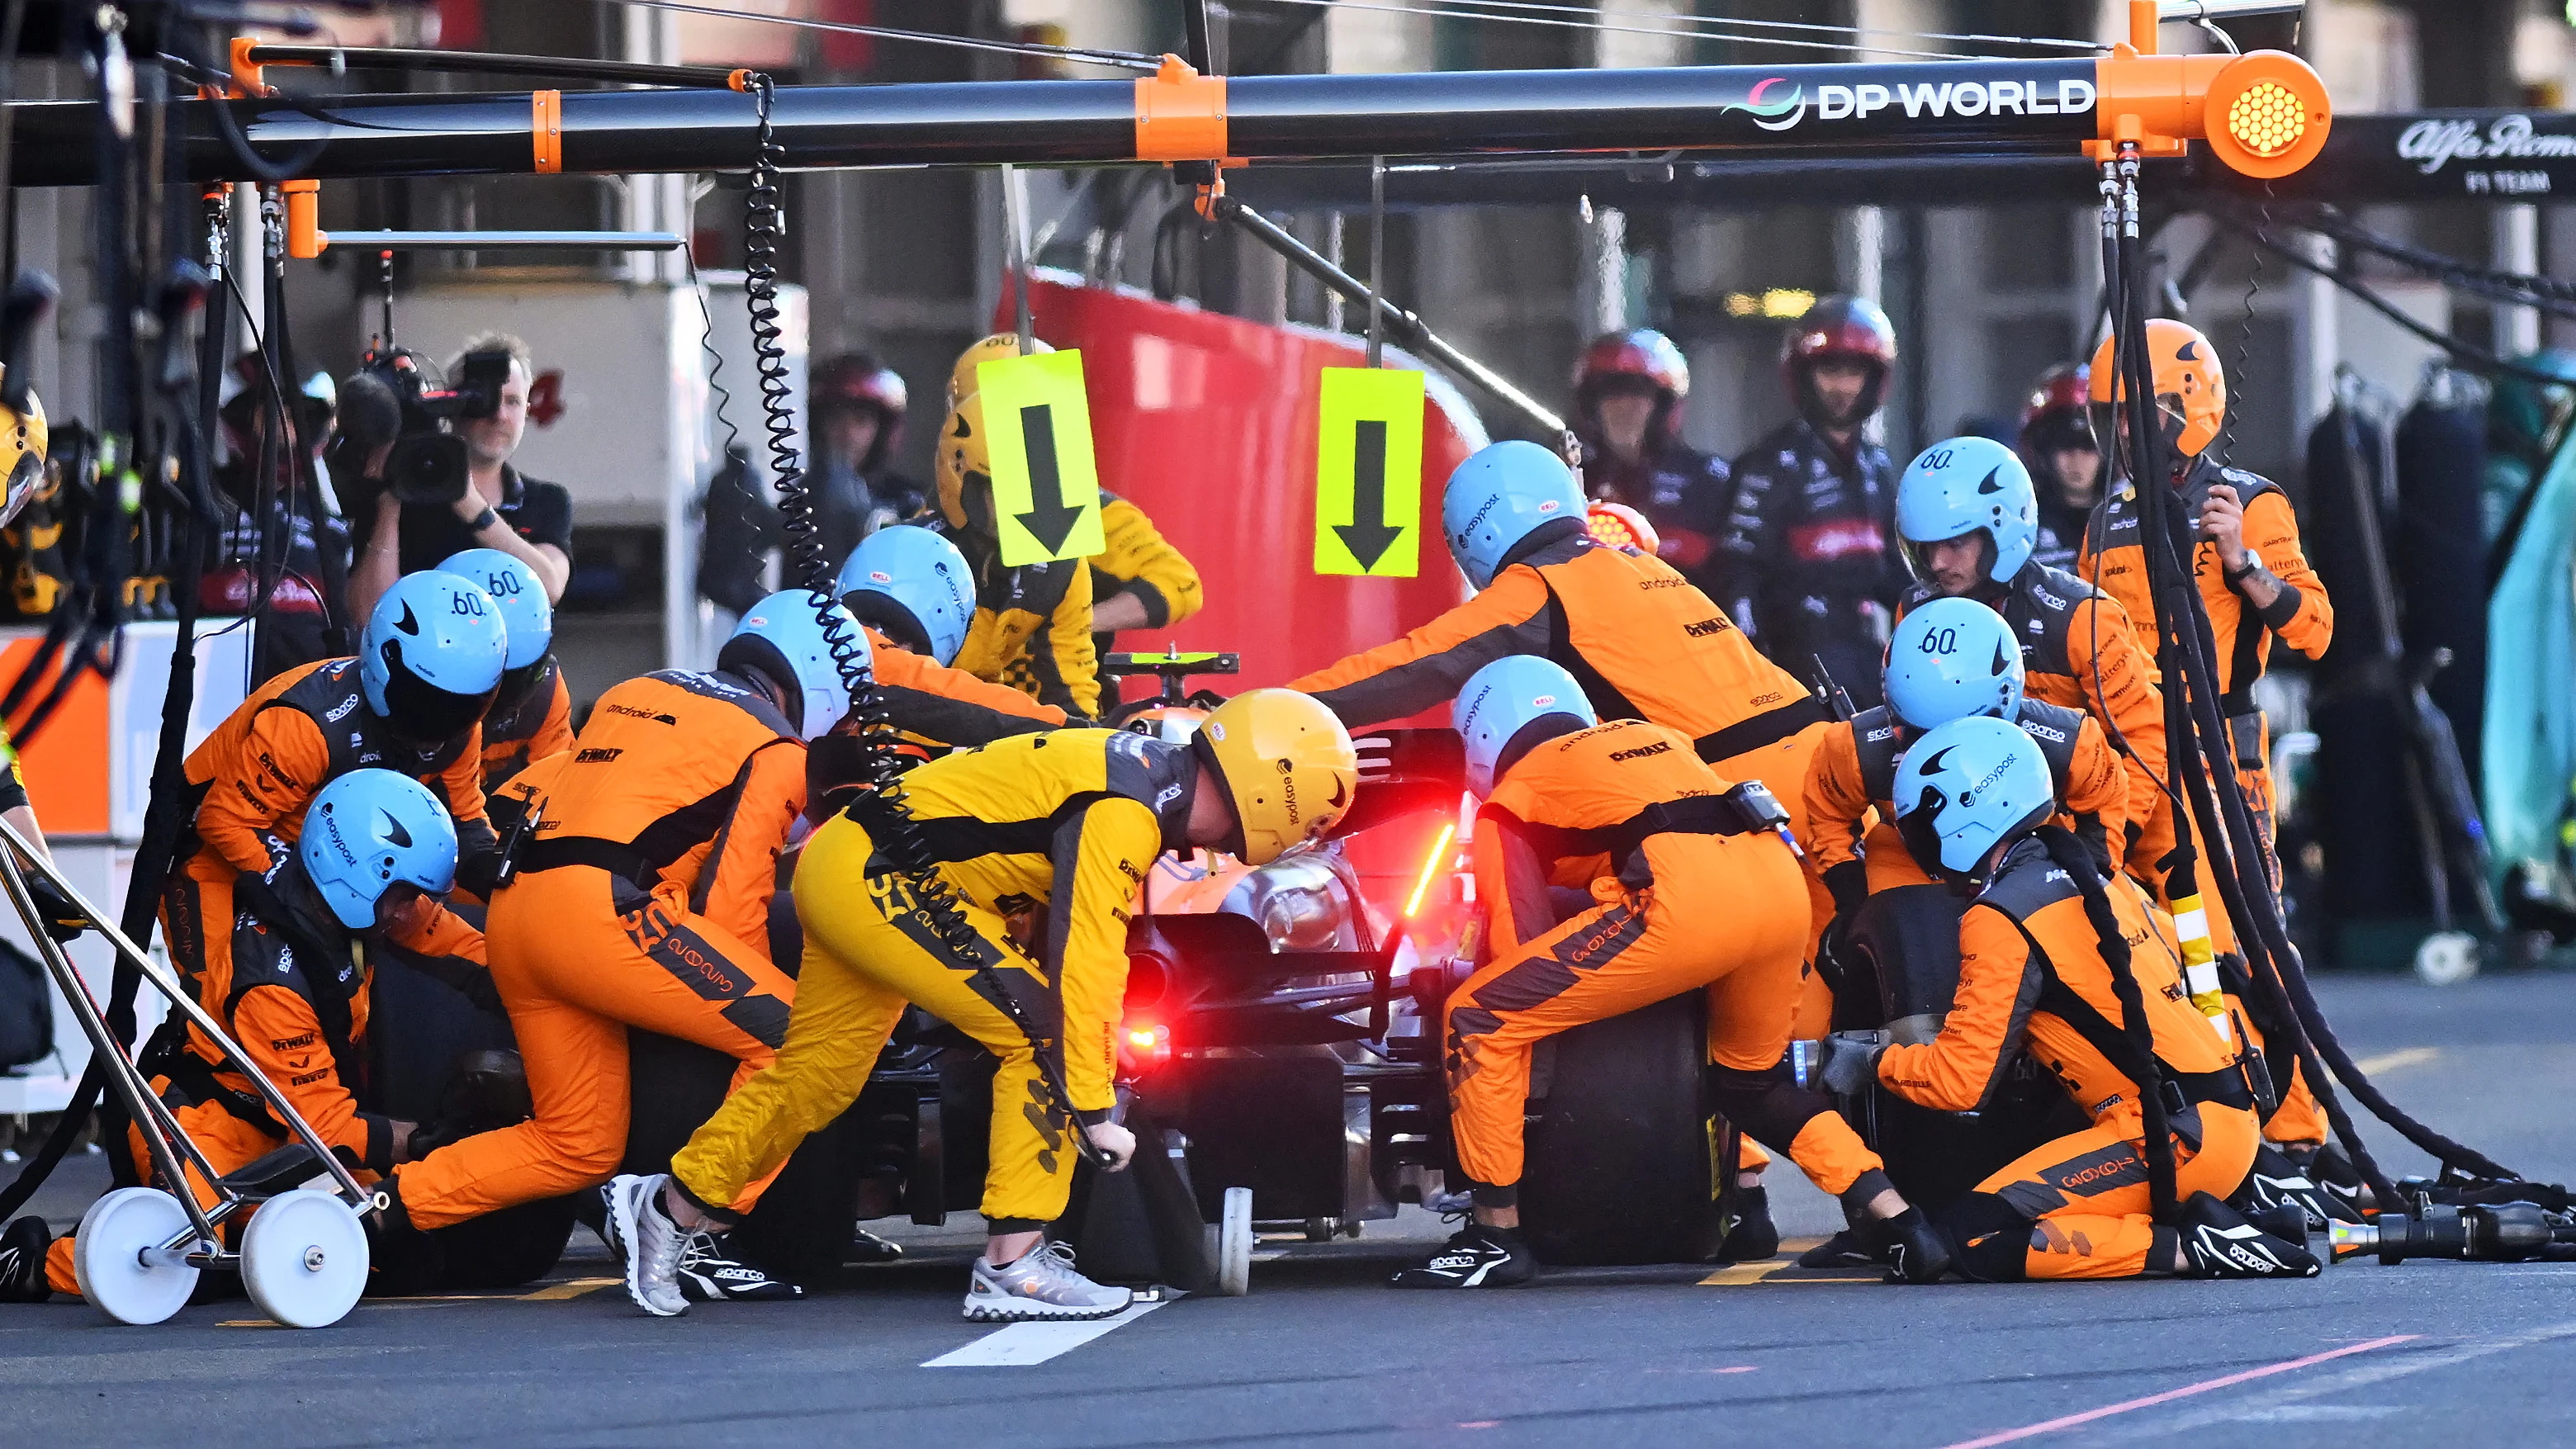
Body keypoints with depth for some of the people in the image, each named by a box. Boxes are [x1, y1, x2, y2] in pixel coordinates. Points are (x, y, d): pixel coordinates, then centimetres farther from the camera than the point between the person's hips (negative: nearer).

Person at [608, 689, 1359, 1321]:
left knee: (815, 1077, 18)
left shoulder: (1149, 772, 9)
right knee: (1041, 1035, -12)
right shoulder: (1124, 811, -21)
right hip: (880, 879, -10)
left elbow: (1094, 939, 23)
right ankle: (1013, 1268, -12)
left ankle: (672, 1207, 31)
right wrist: (1094, 1109, -21)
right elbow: (1080, 963, -25)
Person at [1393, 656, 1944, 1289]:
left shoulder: (1511, 799, 21)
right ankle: (1897, 1219, 19)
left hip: (1683, 902, -6)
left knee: (1477, 1021, 5)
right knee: (1753, 1081, 30)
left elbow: (1522, 946, 15)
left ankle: (1496, 1237, 4)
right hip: (1781, 881, 6)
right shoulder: (1656, 737, 38)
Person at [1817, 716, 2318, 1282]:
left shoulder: (2002, 921, -8)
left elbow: (1959, 1081, -9)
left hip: (2175, 1135, -9)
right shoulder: (2101, 883, 17)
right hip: (2233, 1116, 9)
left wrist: (1872, 1063, 9)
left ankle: (2193, 1247, -18)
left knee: (1976, 1238, -13)